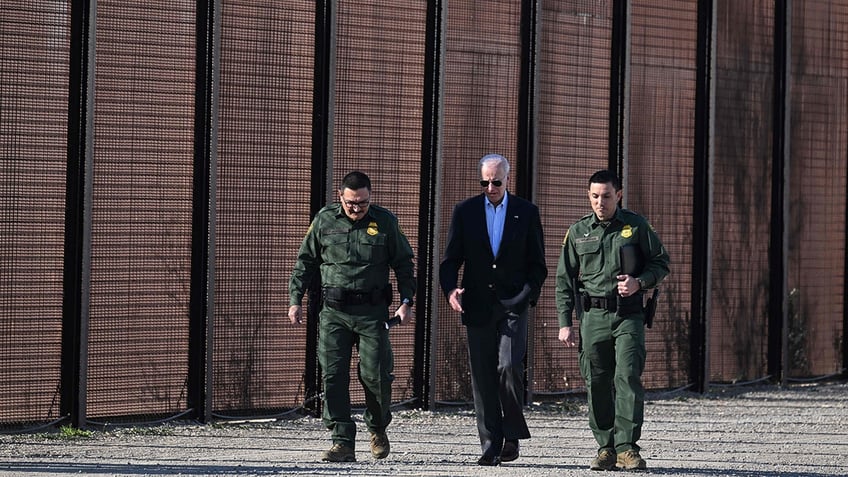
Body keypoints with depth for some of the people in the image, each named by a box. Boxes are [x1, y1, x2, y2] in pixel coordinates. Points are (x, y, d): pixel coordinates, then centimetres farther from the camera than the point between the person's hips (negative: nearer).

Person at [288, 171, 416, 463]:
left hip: (372, 312, -1)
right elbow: (305, 261, 13)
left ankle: (378, 428, 25)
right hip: (334, 312, 1)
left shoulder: (384, 222, 3)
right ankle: (343, 444, -6)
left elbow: (403, 263, 9)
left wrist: (406, 301, 0)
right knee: (333, 376, -7)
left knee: (375, 375, -3)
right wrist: (295, 299, 6)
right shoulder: (324, 220, 5)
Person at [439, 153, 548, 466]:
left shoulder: (526, 213, 6)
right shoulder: (465, 212, 7)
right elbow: (450, 260, 6)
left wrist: (527, 296, -7)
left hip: (512, 305, -2)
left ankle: (512, 436, -2)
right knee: (482, 378, 1)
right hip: (478, 307, 2)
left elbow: (537, 264, 8)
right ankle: (491, 446, 5)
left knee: (509, 367, -17)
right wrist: (450, 289, -12)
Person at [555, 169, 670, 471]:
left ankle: (626, 447, -14)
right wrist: (564, 323, 4)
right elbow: (564, 280, 11)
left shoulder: (636, 226, 5)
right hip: (593, 317, 2)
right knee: (597, 384, 1)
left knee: (628, 377, -14)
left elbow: (661, 263, 11)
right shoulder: (578, 232, 10)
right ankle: (606, 448, 8)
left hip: (628, 314, -2)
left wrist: (639, 282, -10)